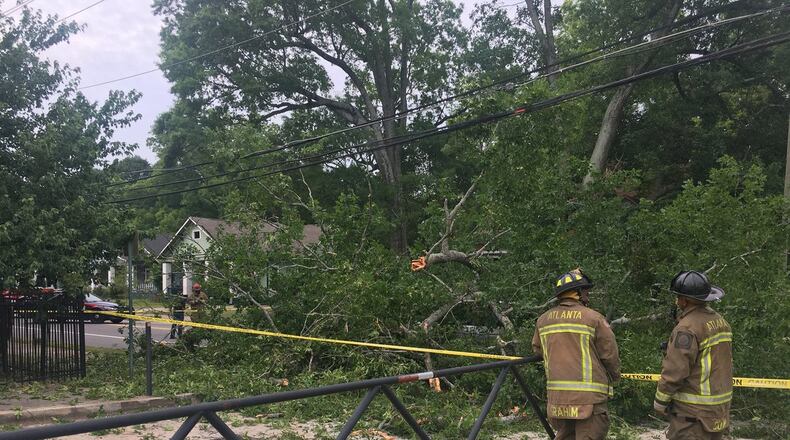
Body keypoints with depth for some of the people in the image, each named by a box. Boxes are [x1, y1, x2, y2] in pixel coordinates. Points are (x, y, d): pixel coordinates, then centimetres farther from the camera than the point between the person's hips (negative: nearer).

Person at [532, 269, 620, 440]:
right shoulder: (593, 318, -8)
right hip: (588, 396, -5)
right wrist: (614, 377, 16)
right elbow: (610, 355, -4)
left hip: (556, 396, 5)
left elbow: (537, 349, 19)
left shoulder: (543, 320, 7)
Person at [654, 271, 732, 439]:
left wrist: (660, 401, -8)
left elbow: (675, 370, -20)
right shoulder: (720, 321, 9)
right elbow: (721, 364, 14)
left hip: (694, 412, -9)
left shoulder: (687, 328, -20)